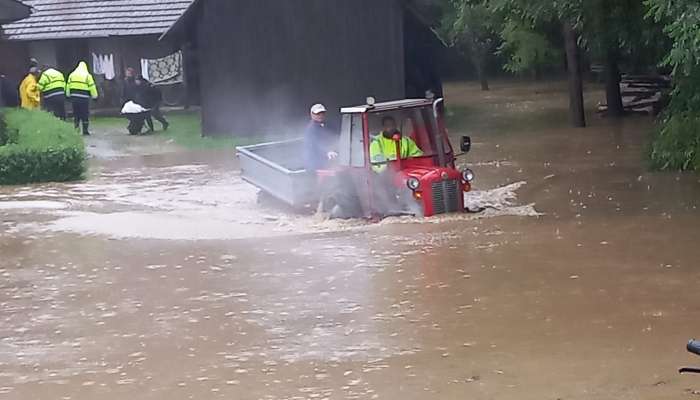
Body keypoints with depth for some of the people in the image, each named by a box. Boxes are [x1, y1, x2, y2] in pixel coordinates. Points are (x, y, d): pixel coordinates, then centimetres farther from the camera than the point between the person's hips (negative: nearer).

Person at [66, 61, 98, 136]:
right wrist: (94, 96, 5)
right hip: (84, 98, -4)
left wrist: (68, 95, 19)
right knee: (85, 115, 2)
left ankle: (76, 129, 12)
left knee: (76, 114, 13)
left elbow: (68, 86, 12)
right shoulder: (87, 76, -3)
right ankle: (85, 131, 3)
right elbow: (92, 87, -3)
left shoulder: (72, 75, 9)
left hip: (74, 97, 4)